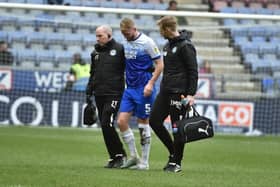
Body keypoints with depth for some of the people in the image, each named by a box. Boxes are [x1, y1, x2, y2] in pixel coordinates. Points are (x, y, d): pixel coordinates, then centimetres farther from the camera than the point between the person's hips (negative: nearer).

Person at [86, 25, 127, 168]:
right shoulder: (96, 53, 16)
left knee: (107, 124, -15)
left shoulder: (119, 49, -3)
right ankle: (114, 157, 13)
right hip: (99, 95, 7)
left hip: (114, 94, -7)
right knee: (105, 126, 5)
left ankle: (119, 155, -4)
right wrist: (89, 92, 17)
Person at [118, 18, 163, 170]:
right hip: (129, 88, 6)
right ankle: (133, 156, 11)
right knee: (121, 121, -2)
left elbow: (160, 65, -9)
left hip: (143, 89, -6)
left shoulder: (147, 42, -10)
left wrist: (150, 83, -17)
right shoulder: (125, 44, 9)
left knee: (143, 124, 0)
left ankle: (144, 162, 9)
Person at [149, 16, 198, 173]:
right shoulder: (168, 45, 16)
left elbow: (193, 71, -14)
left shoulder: (185, 46, -11)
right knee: (154, 120, 4)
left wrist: (191, 94, -19)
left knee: (177, 127, -4)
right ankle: (173, 152, 16)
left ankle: (176, 162, 5)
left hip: (179, 93, -9)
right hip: (165, 91, 9)